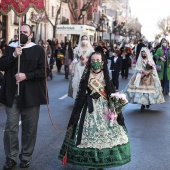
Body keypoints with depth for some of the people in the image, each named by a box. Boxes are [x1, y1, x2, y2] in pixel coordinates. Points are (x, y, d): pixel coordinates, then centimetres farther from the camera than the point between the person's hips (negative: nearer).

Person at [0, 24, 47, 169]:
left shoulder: (38, 50, 1)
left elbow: (43, 71, -5)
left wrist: (26, 76, -17)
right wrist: (13, 55, -13)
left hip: (30, 95, -1)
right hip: (12, 94, 2)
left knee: (29, 128, 7)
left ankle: (26, 157, 19)